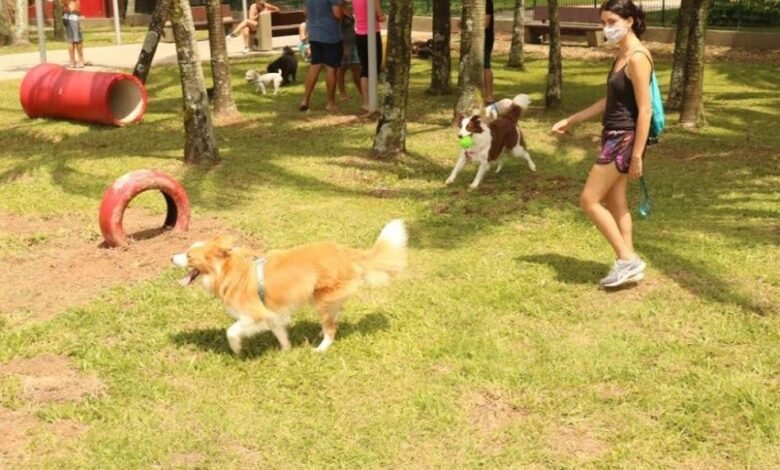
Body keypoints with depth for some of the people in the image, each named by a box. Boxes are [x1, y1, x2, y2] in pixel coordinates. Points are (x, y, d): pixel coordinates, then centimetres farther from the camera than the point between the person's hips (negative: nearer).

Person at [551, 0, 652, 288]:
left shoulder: (637, 58, -18)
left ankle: (628, 260, 1)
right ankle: (627, 263, 21)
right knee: (614, 202, 14)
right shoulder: (622, 55, 11)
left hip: (625, 138, -10)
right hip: (614, 136, 10)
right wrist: (571, 120, 22)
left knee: (589, 200, -6)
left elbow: (645, 110, -20)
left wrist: (637, 156, -22)